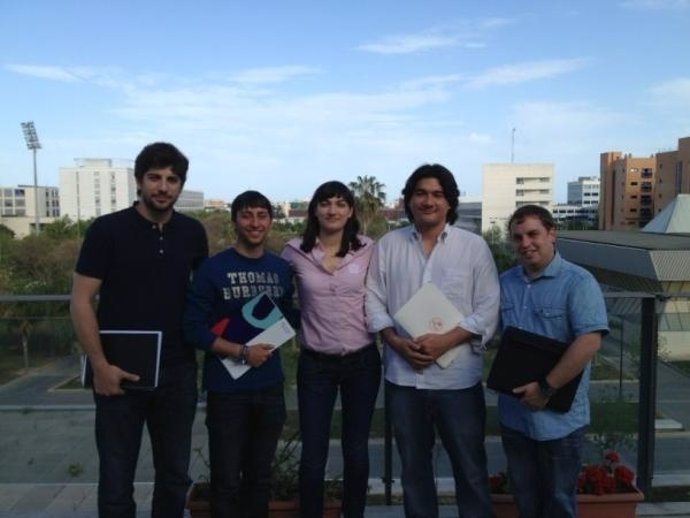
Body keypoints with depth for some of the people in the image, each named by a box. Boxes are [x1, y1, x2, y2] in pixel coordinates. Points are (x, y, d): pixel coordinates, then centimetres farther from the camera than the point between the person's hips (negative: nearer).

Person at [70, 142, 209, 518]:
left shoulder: (193, 233, 3)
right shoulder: (107, 230, -7)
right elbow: (81, 301, -8)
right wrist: (100, 365, -13)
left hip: (178, 373, 3)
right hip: (121, 373, -3)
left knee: (175, 476, 15)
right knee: (116, 480, 8)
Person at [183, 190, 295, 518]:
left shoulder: (282, 268, 5)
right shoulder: (213, 268, -9)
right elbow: (193, 328, -12)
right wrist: (241, 352, -18)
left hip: (270, 386, 4)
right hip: (227, 389, -4)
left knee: (260, 476, 18)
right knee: (227, 481, 7)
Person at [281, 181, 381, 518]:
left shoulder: (368, 250, -2)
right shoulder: (294, 252, -3)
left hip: (363, 361, 1)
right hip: (315, 364, -1)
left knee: (356, 451, 13)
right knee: (313, 455, 4)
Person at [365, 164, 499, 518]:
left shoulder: (474, 246, -2)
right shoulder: (388, 245, 4)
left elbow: (488, 310, -5)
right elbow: (373, 301, 4)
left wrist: (445, 341, -17)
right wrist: (396, 342, -11)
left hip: (458, 377, -2)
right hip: (403, 375, 2)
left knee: (470, 467, 9)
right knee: (413, 465, 18)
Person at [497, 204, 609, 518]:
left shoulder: (578, 282, -12)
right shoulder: (504, 282, 6)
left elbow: (590, 340, -22)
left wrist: (547, 388, -22)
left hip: (559, 417, -5)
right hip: (513, 414, 5)